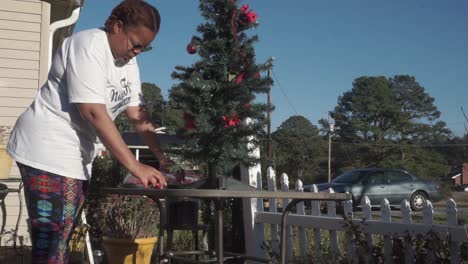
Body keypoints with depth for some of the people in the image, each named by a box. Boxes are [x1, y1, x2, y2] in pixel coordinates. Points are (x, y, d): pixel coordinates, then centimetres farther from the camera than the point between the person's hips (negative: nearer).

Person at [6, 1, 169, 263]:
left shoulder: (128, 62, 11)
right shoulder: (89, 45, -16)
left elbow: (138, 114, 11)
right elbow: (94, 112, -25)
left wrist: (163, 157, -1)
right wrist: (135, 166, -26)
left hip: (76, 156, 9)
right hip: (48, 151, -9)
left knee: (61, 241, 13)